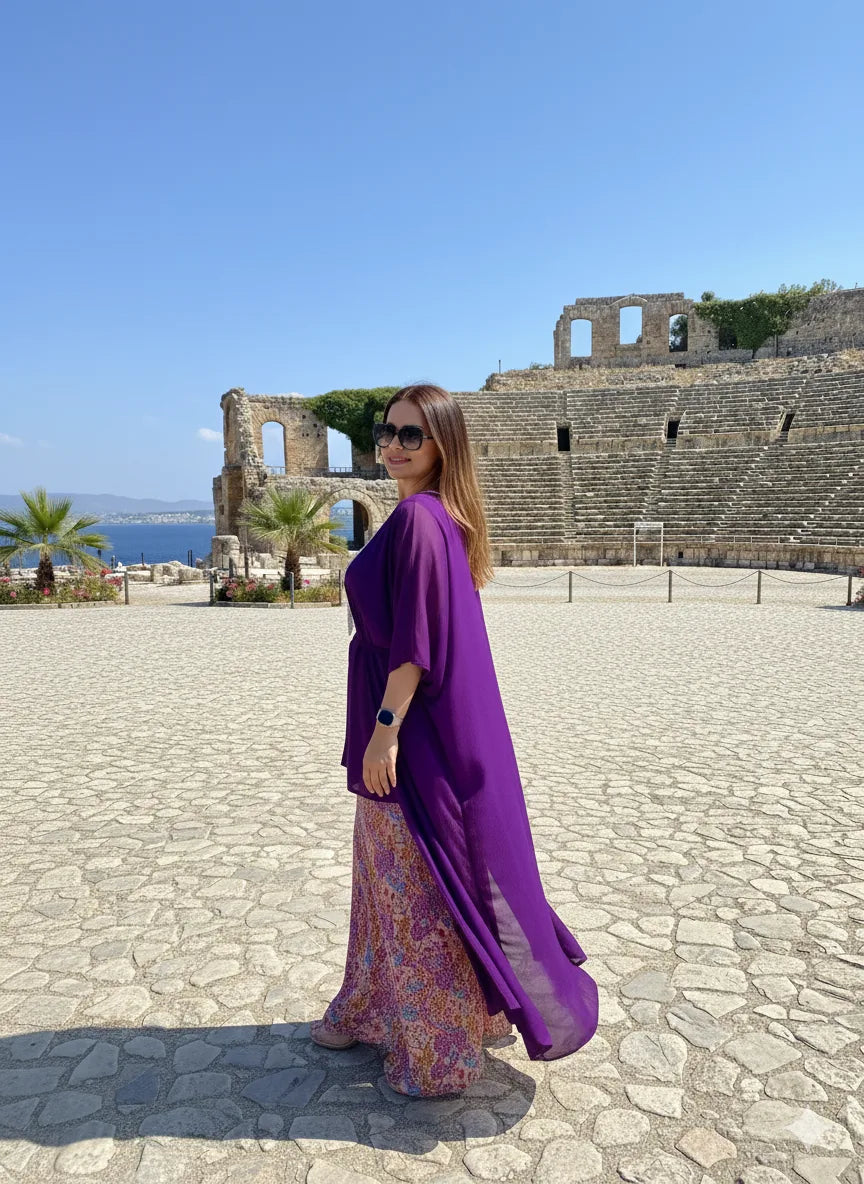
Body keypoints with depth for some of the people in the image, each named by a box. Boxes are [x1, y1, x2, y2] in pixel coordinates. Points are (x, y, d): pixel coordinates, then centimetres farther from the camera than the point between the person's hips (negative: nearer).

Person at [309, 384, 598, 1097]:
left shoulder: (418, 516, -18)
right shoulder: (442, 516, 11)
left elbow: (415, 638, -23)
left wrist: (385, 729, -20)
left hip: (414, 723, -10)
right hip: (436, 719, 10)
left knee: (420, 883, 4)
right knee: (391, 873, 21)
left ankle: (442, 1051, 23)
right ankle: (378, 1011, 40)